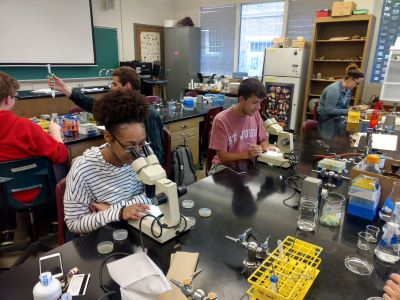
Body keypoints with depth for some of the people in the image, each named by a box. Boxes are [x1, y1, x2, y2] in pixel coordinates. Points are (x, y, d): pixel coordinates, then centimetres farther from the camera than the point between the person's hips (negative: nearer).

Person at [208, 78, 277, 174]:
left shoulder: (255, 114, -3)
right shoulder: (221, 120, -20)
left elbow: (264, 139, 11)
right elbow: (223, 157, -17)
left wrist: (264, 147, -12)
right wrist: (247, 154, -28)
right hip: (225, 165, -5)